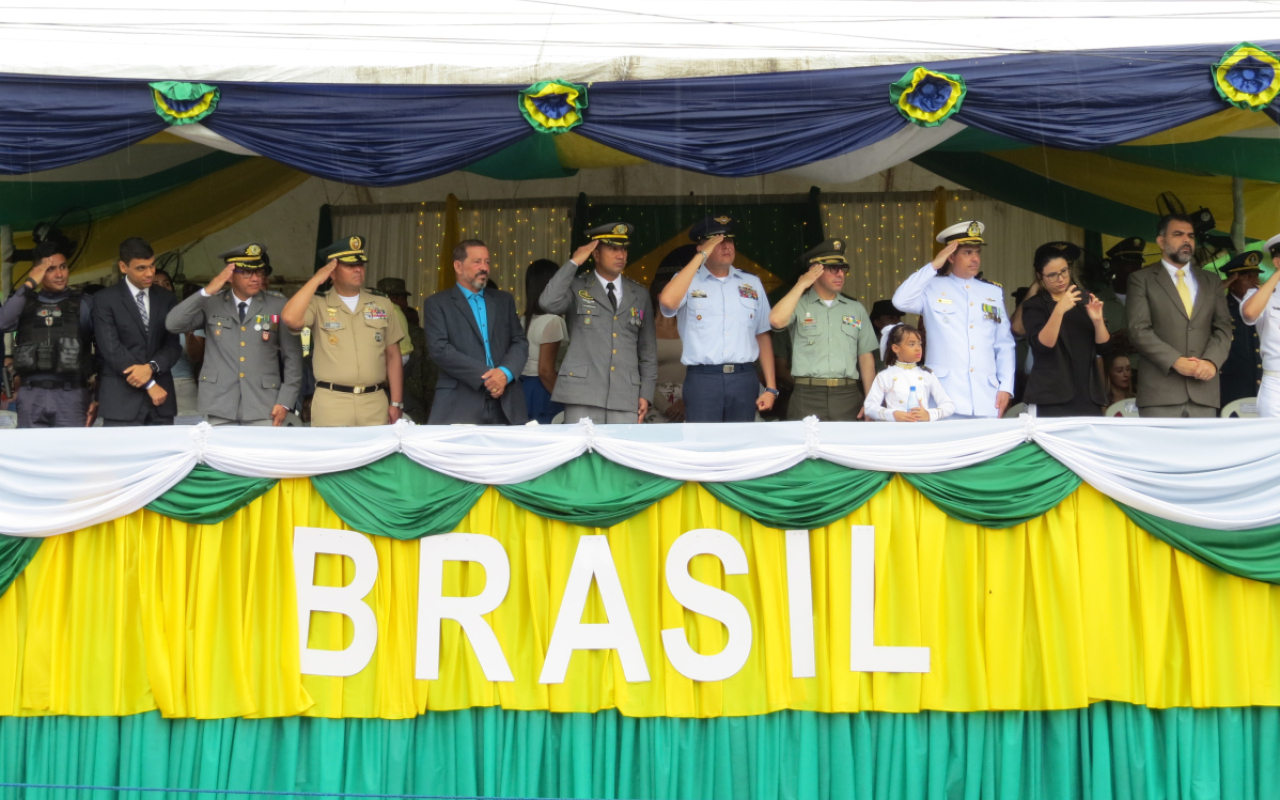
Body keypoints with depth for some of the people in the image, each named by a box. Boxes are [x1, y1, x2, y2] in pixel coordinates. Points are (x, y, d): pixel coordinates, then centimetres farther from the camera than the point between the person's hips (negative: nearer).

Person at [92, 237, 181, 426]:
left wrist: (152, 367, -14)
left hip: (161, 396, 4)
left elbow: (173, 345, 7)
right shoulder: (105, 299, 0)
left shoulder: (167, 299, 13)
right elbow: (111, 349, -8)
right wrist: (149, 384, -11)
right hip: (121, 400, -3)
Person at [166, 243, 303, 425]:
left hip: (263, 409, -1)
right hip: (218, 407, 1)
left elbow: (293, 356, 3)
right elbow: (173, 324, -7)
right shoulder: (211, 304, 5)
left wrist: (285, 401, -4)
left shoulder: (278, 306, 2)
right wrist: (207, 291, -14)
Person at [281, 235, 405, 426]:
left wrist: (396, 403, 6)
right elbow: (290, 318, -19)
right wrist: (316, 280, -8)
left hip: (375, 403, 2)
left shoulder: (382, 304, 9)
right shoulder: (318, 305, 2)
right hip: (331, 404, -2)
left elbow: (393, 356, 11)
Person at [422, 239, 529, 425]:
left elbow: (520, 342, 10)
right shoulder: (437, 303, 4)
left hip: (505, 404, 4)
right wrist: (484, 376, -14)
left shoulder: (504, 300, 17)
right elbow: (440, 349, -8)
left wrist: (505, 372, -11)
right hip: (459, 405, -3)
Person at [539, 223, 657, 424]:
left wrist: (646, 393, 8)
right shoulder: (577, 287, 6)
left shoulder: (639, 295, 15)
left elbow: (648, 348, 16)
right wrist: (574, 262, -9)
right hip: (583, 393, -3)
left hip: (625, 396, 3)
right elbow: (548, 302, -16)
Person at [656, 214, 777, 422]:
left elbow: (763, 336, 13)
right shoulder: (687, 281, 3)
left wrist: (770, 386, 6)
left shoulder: (752, 283, 13)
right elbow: (667, 301, -20)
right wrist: (701, 256, -12)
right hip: (702, 379, -3)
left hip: (744, 379, 3)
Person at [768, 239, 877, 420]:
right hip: (807, 396, -3)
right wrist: (801, 285, -6)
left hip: (848, 396, 3)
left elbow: (866, 357, 12)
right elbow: (776, 320, -18)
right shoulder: (799, 306, 5)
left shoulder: (856, 309, 13)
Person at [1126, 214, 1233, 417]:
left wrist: (1211, 361, -10)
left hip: (1204, 392, 4)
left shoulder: (1212, 282, 19)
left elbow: (1223, 327, 10)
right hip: (1160, 392, -4)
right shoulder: (1141, 279, 5)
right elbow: (1139, 330, -5)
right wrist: (1176, 361, -17)